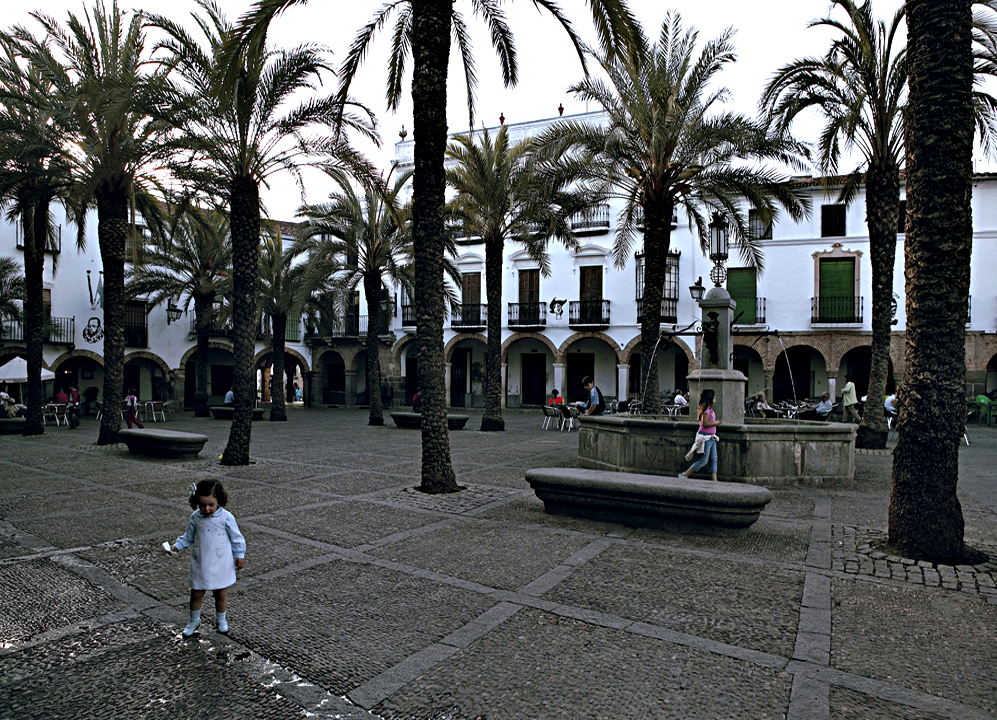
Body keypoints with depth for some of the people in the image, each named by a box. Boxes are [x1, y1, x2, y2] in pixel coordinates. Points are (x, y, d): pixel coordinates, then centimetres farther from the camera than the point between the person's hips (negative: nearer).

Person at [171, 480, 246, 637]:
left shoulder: (226, 517, -13)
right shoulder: (195, 517, -4)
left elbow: (236, 538, -4)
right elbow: (188, 537, 13)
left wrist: (240, 556, -1)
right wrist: (177, 546, 0)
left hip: (220, 564, -2)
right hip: (200, 563, 2)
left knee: (221, 593, 10)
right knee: (196, 593, 11)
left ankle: (221, 619, 32)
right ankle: (194, 620, 34)